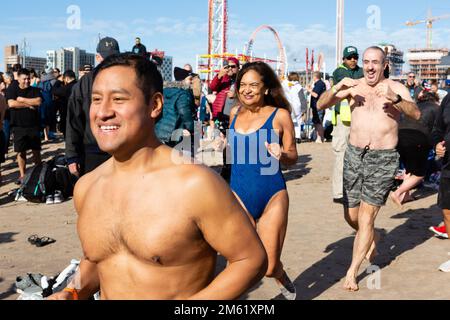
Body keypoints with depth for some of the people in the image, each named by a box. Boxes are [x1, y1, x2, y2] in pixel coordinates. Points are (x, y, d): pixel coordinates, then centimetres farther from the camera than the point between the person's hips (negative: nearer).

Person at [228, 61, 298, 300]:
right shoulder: (235, 113, 7)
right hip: (239, 196, 3)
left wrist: (281, 154, -21)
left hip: (272, 197, -3)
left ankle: (282, 277, 38)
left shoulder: (280, 115, -4)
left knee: (269, 267, 2)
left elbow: (293, 157, 0)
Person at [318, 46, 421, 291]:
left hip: (383, 159, -3)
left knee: (366, 216, -6)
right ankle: (372, 238, 44)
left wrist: (396, 98, -36)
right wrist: (336, 88, -20)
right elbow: (321, 105, 0)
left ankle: (352, 272, 5)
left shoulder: (395, 88, -1)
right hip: (354, 155, 3)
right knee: (351, 216, 11)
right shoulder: (353, 86, 5)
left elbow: (416, 114, -17)